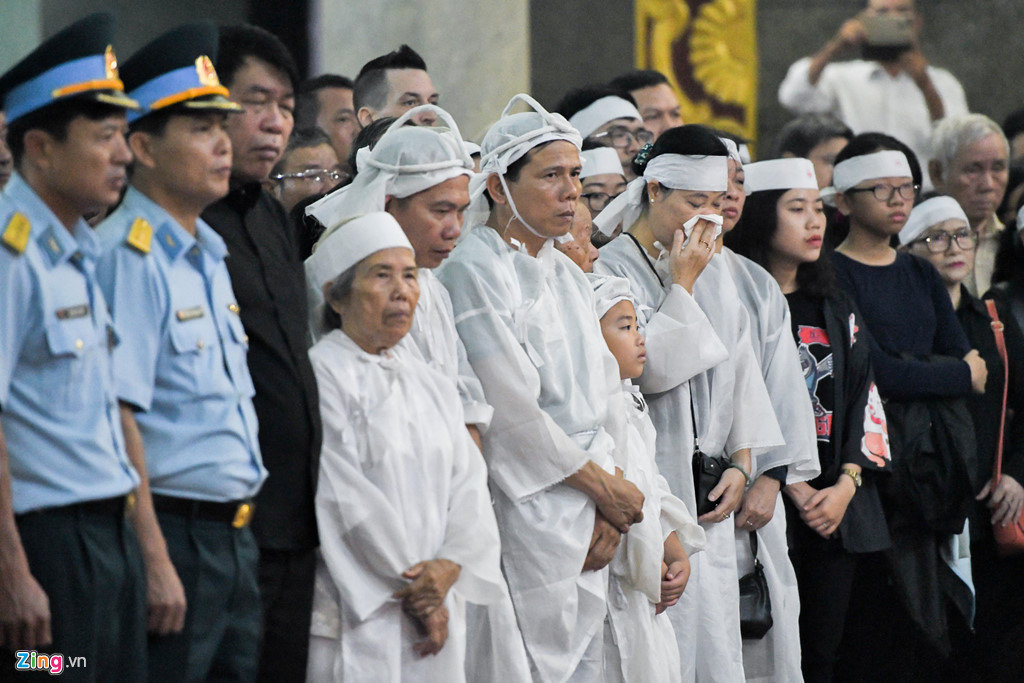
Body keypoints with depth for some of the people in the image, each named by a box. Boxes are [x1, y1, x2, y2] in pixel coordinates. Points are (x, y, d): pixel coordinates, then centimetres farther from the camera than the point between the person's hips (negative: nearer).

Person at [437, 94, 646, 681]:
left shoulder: (567, 274, 17)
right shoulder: (474, 270, -9)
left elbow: (605, 391, 14)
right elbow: (512, 409, -14)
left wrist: (610, 510, 1)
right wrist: (604, 484, -6)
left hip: (590, 511, 8)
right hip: (527, 502, -8)